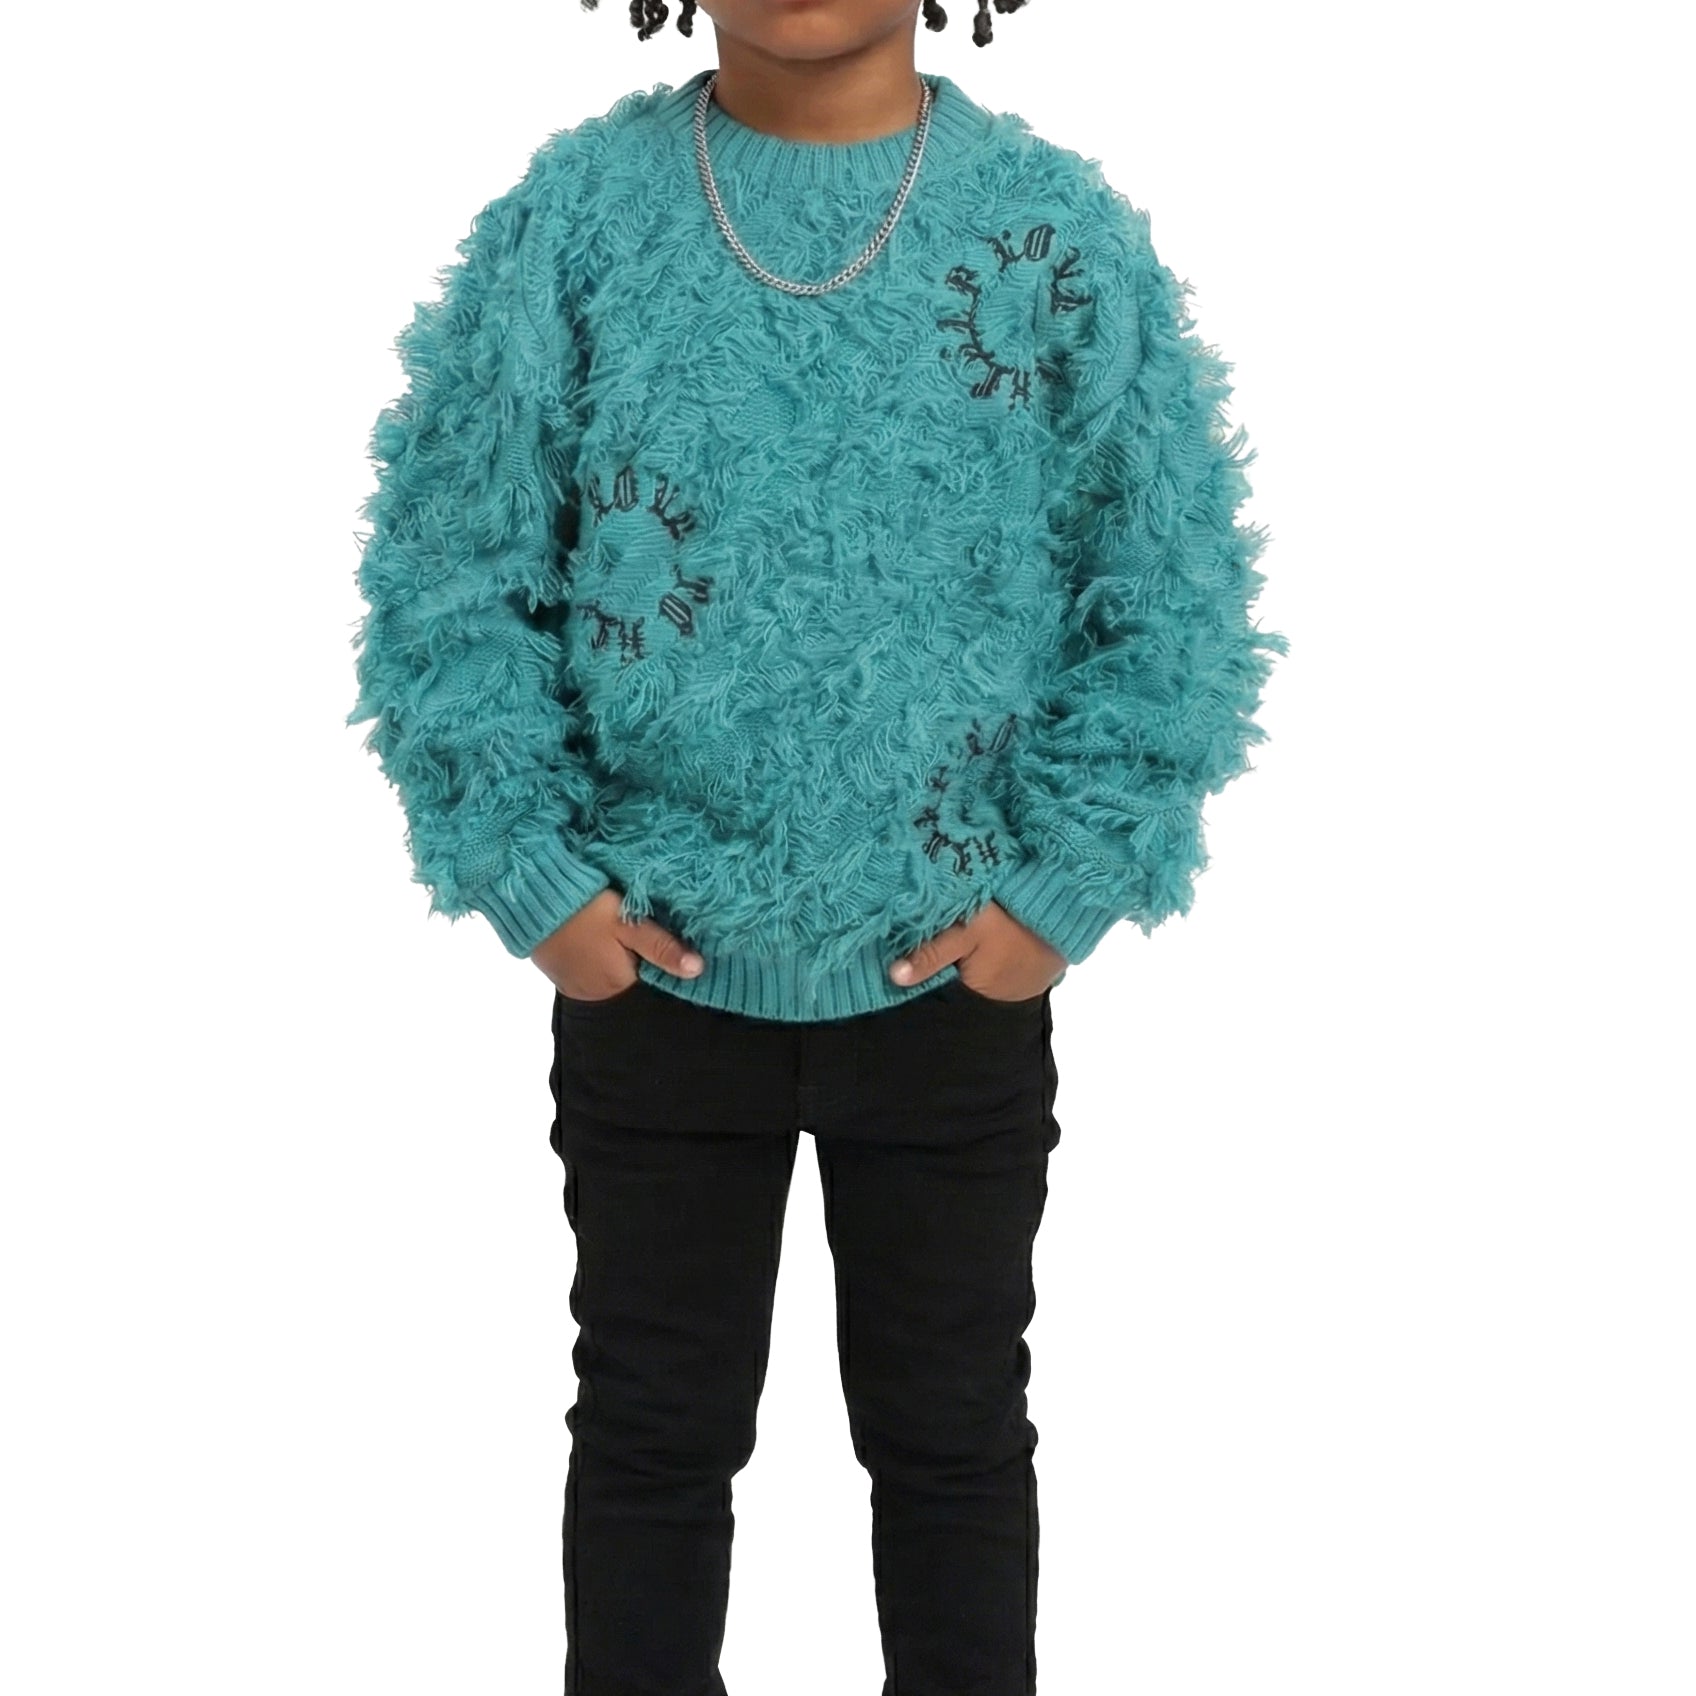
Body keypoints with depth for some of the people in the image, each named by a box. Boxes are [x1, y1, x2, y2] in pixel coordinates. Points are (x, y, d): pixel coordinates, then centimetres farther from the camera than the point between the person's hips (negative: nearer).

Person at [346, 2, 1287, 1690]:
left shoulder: (1057, 229, -6)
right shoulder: (575, 213, -6)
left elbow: (1171, 596, -4)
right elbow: (449, 573, -3)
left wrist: (1063, 885, -9)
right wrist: (528, 871, -9)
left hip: (955, 973, 0)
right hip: (650, 965, 0)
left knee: (950, 1435, 16)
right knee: (654, 1429, 16)